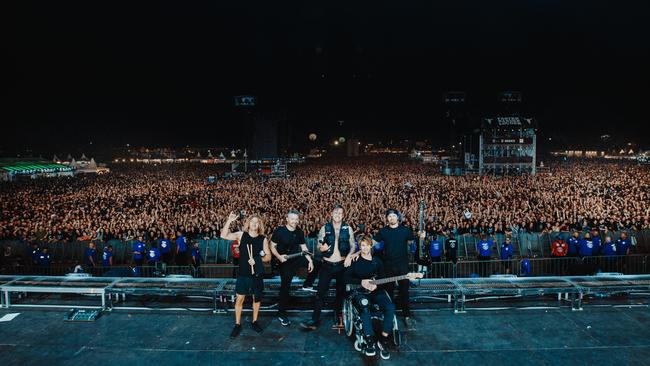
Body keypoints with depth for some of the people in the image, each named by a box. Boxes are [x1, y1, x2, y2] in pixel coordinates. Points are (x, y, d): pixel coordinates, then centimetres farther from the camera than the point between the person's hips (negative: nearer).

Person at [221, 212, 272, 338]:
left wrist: (257, 260, -18)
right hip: (243, 273, -1)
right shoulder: (241, 235, -4)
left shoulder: (263, 239, -3)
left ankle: (254, 322, 28)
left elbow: (268, 256, 0)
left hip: (257, 274, 1)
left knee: (257, 298, 11)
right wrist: (229, 221, -24)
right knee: (240, 298, 2)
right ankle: (237, 325, 15)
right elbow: (223, 235, -14)